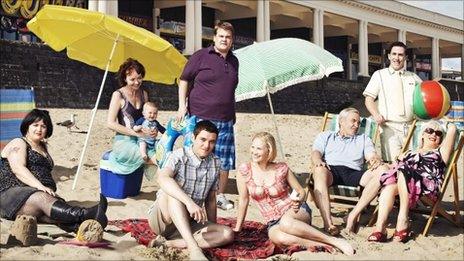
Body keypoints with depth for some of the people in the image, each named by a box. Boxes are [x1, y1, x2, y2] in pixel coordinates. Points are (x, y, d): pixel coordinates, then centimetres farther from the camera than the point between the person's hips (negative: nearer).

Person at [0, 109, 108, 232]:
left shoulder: (43, 148, 30)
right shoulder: (18, 144, 7)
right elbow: (18, 169, -12)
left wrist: (50, 191, 4)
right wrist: (40, 186, -25)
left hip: (42, 193, 6)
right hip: (12, 195, -6)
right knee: (42, 199, -38)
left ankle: (77, 225, -65)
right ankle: (85, 214, -65)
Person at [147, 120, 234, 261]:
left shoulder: (216, 164, 2)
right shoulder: (179, 156, -15)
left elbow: (211, 199, 9)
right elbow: (162, 179, -36)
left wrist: (212, 227, 2)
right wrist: (189, 201, -46)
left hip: (188, 222, 5)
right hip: (163, 217, -5)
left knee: (227, 234, -16)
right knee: (173, 191, -34)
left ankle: (169, 242, -24)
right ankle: (194, 248, -44)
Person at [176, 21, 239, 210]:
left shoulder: (233, 61, 16)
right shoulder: (201, 56, -1)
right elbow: (184, 80, 0)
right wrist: (182, 105, -9)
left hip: (225, 120, 5)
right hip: (200, 117, -5)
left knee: (225, 161, 5)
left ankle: (220, 196, 18)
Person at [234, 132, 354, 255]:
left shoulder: (281, 169, -5)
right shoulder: (245, 171, -4)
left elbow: (302, 192, 5)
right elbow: (243, 200, 5)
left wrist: (299, 201, -17)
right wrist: (237, 229, 8)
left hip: (294, 212, -1)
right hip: (274, 222, 1)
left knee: (285, 222, -40)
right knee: (276, 237, -38)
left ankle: (334, 241, -31)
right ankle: (321, 245, -30)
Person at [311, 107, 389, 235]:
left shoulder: (363, 139, 34)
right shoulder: (325, 136, 30)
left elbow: (372, 155, 15)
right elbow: (316, 152, 11)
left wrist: (376, 160, -11)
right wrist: (318, 161, -14)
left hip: (354, 173, 2)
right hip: (331, 170, -2)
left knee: (382, 170, -27)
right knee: (319, 170, -39)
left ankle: (354, 214, -31)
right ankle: (328, 223, -47)